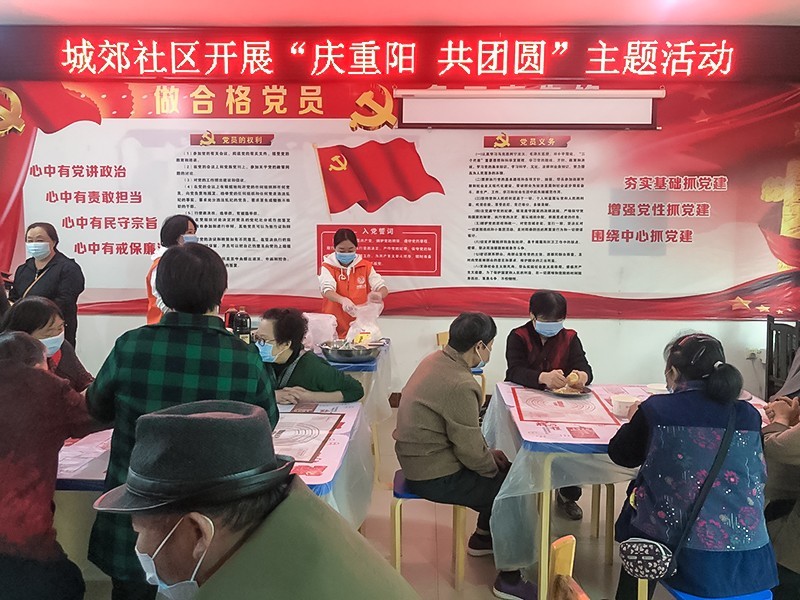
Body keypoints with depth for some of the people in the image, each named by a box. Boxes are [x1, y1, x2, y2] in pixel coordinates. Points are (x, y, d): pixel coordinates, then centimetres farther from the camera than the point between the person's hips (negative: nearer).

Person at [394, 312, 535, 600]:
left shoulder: (436, 360, 0)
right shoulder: (460, 385, -29)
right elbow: (471, 451, -21)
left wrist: (489, 454, 10)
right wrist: (493, 463, -1)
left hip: (422, 457, 9)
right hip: (435, 476, -9)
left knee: (505, 469, 21)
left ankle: (483, 537, 39)